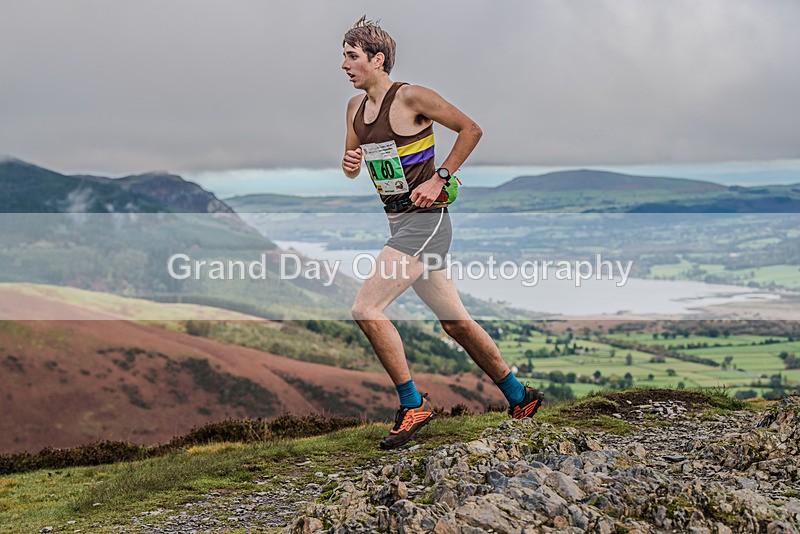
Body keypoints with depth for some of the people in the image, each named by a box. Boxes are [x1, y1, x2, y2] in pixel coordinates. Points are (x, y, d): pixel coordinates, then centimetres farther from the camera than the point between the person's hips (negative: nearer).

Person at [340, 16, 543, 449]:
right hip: (399, 222, 8)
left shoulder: (411, 98, -12)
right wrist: (349, 164, -3)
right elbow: (352, 167, 20)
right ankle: (520, 398, 27)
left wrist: (439, 178, -12)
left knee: (365, 308, -17)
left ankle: (413, 405, -6)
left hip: (424, 221, -8)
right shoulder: (356, 106, 11)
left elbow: (471, 129, -7)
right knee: (455, 322, 13)